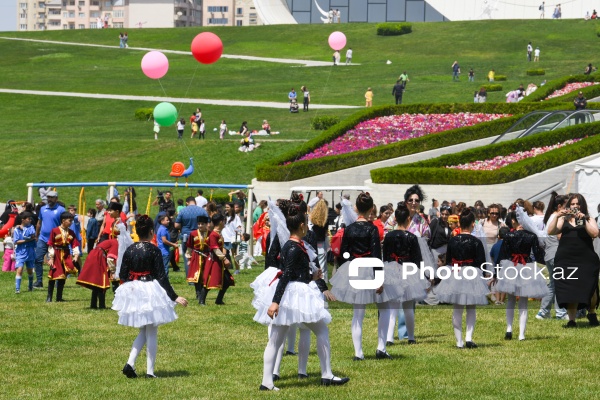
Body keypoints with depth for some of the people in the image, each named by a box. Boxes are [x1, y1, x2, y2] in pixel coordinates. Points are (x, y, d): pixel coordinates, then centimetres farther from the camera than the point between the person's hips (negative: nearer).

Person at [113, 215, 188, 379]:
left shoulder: (130, 250, 1)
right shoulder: (154, 250, -12)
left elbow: (122, 275, 4)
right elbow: (161, 277, -12)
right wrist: (174, 297, -8)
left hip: (133, 292, 5)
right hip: (151, 292, -5)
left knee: (143, 331, 19)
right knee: (152, 333, 5)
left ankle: (130, 363, 3)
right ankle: (150, 371, 5)